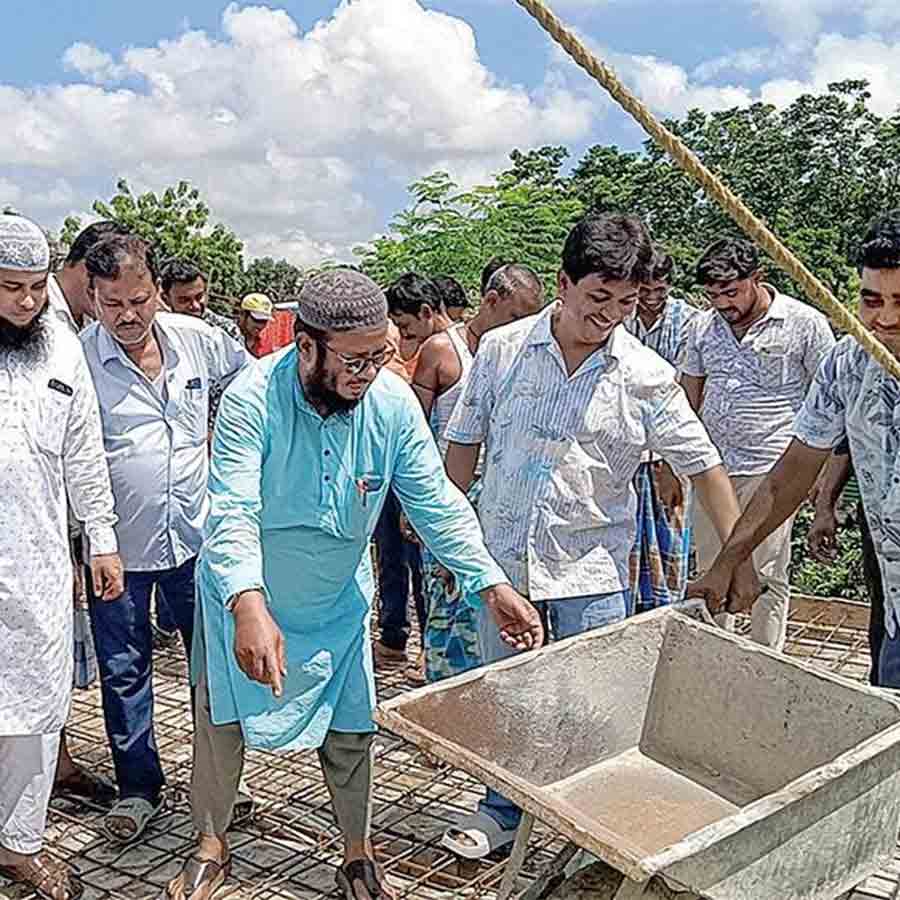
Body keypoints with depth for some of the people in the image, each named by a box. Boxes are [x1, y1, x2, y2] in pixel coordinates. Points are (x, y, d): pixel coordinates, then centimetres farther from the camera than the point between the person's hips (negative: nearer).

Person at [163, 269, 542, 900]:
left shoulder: (392, 402, -18)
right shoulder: (254, 399, -29)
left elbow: (436, 503, -13)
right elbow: (233, 511, -38)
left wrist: (493, 585, -22)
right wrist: (249, 607, -54)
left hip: (339, 604, 3)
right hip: (243, 598, -2)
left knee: (351, 731, 10)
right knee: (221, 722, 11)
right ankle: (212, 847, 35)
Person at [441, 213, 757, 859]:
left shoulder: (648, 378, -6)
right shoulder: (501, 350, -3)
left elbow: (704, 466, -2)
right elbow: (464, 444, 5)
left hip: (591, 566, -1)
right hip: (502, 556, 2)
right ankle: (505, 808, 35)